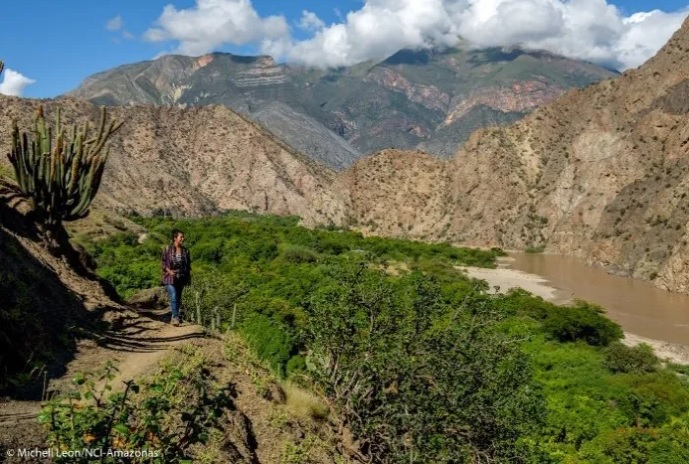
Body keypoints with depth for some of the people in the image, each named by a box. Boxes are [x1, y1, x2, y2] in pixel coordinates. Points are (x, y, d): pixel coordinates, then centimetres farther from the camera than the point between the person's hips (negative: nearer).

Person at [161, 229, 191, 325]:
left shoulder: (185, 251, 4)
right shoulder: (168, 250, -5)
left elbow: (188, 265, 10)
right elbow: (163, 263, 0)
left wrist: (189, 278, 8)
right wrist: (169, 271, -17)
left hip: (181, 278, 4)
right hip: (170, 278, -4)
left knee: (178, 299, 8)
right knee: (173, 297, -16)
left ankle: (173, 318, 21)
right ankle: (176, 318, -16)